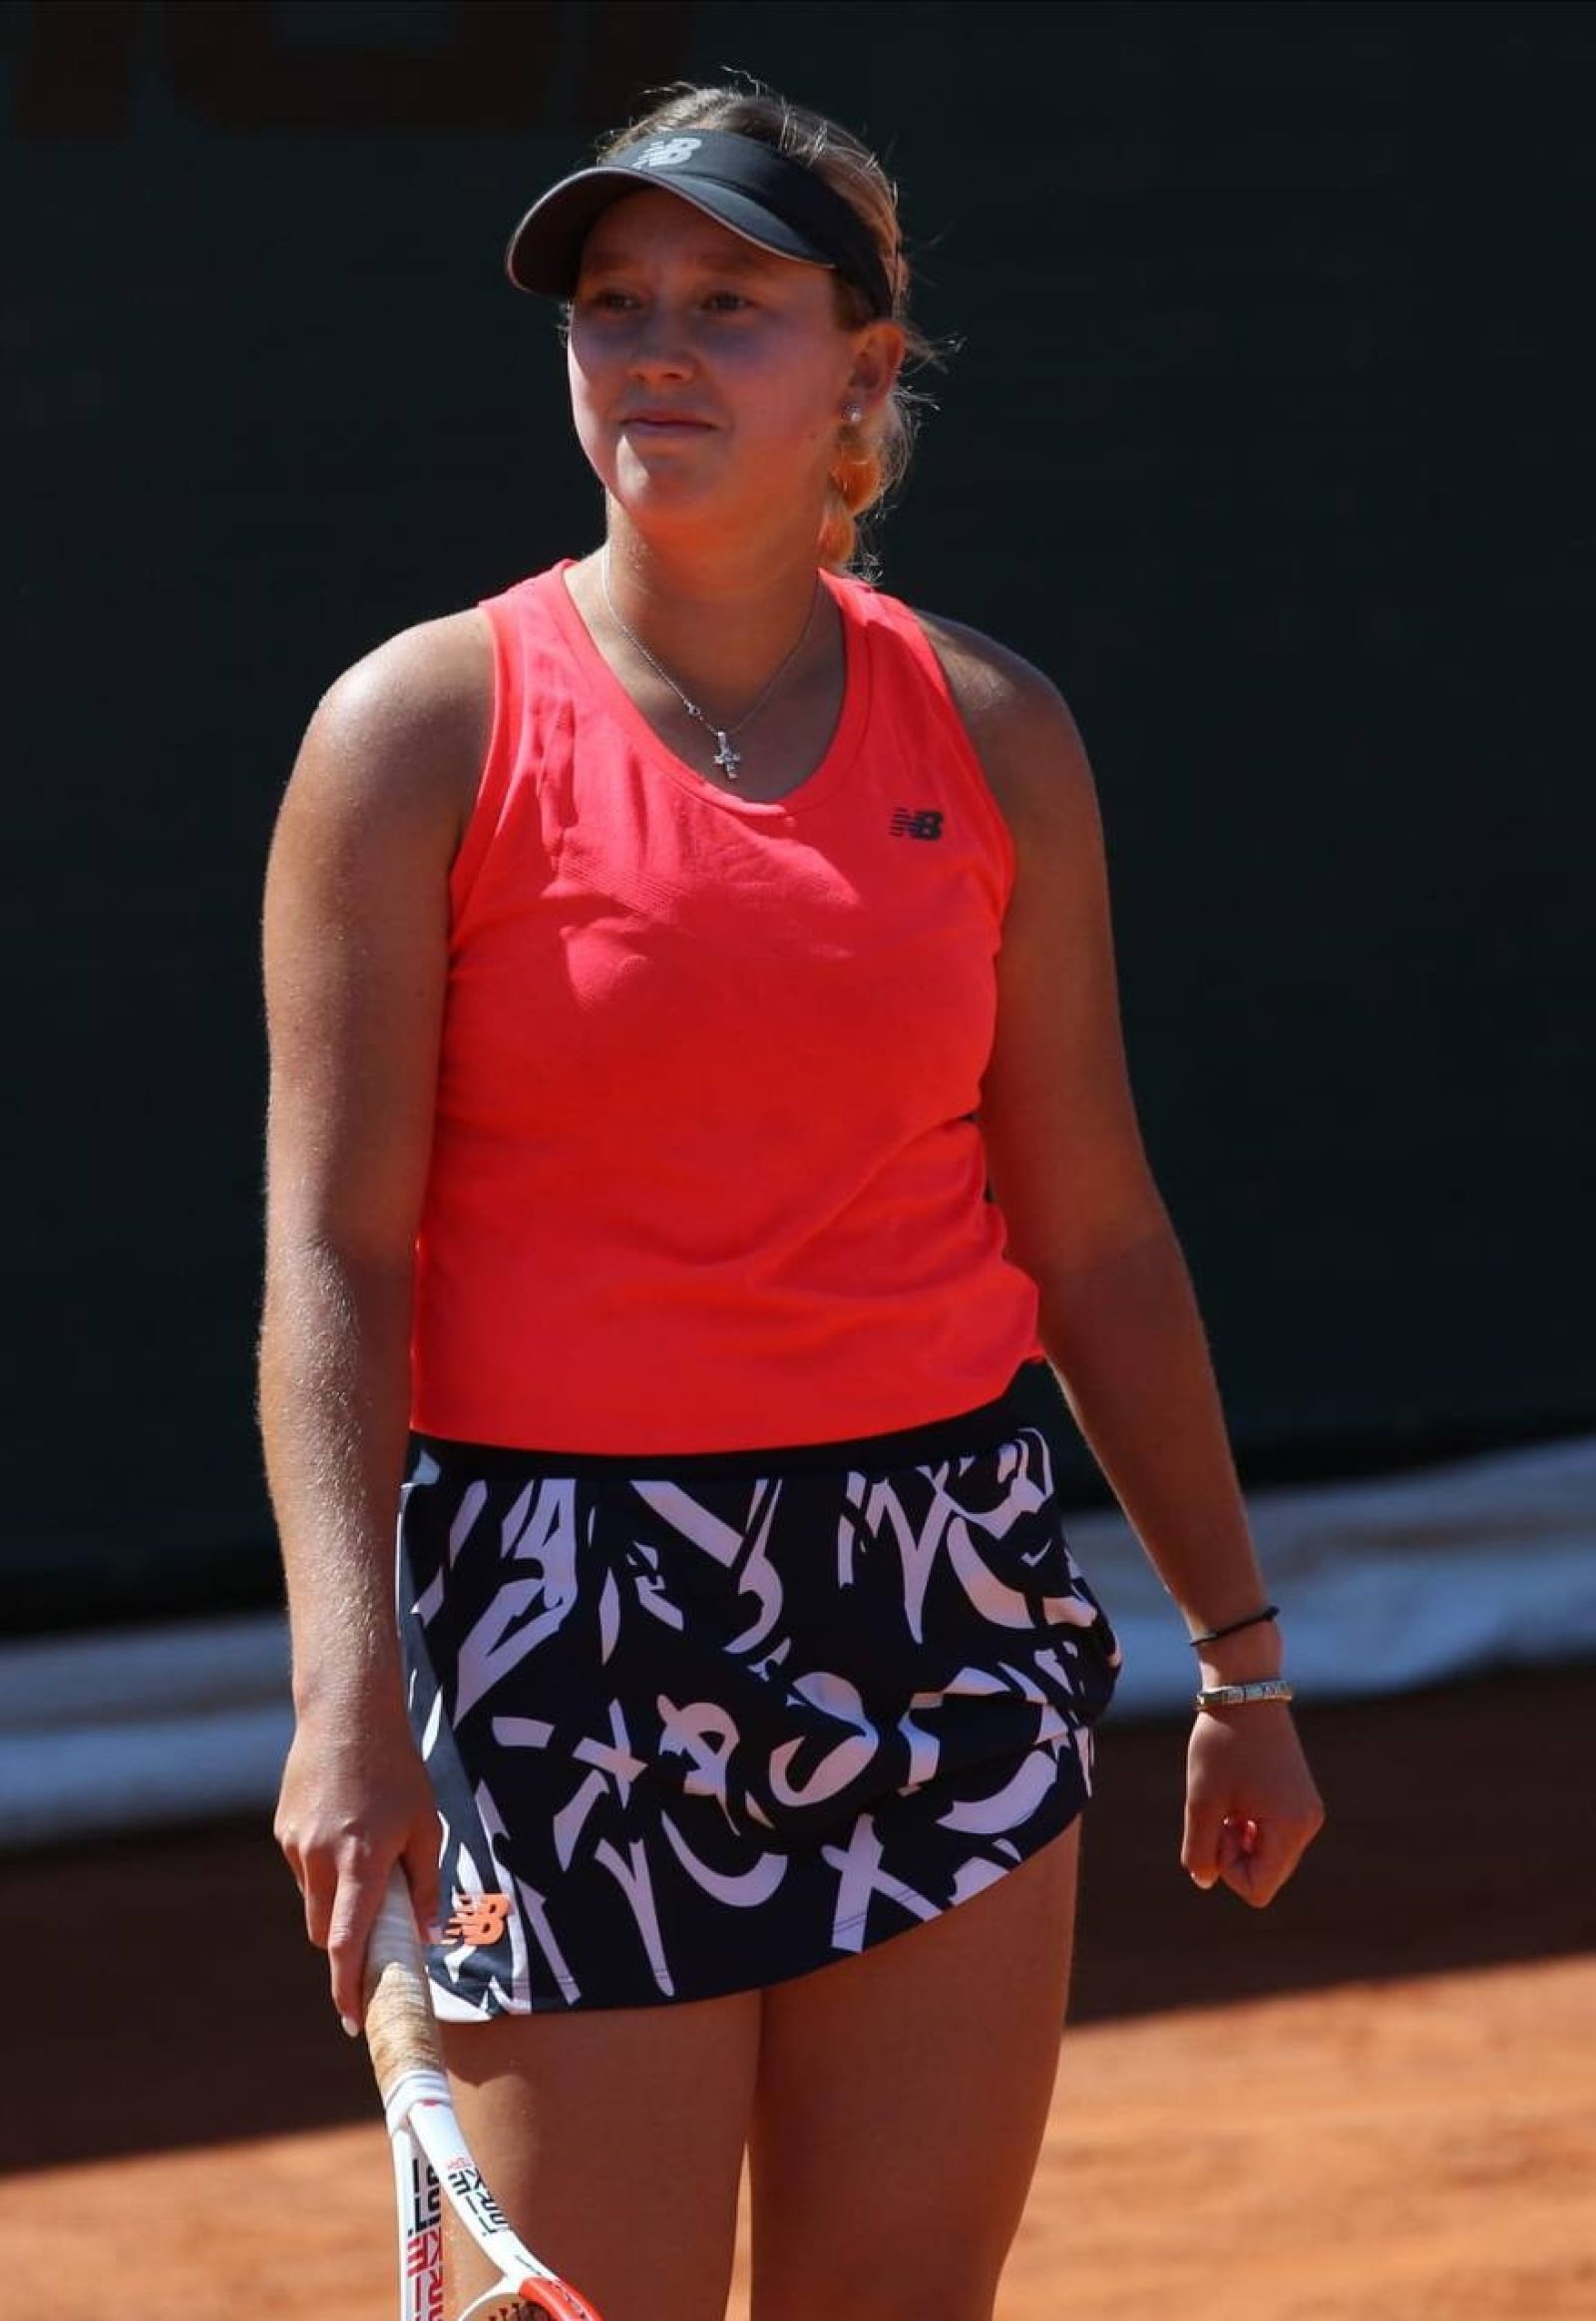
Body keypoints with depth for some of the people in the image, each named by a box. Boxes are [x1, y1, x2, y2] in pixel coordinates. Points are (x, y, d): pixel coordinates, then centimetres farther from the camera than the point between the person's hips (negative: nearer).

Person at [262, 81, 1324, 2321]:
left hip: (948, 1602, 3)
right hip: (563, 1627, -3)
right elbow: (334, 1247, -8)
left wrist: (1241, 1651, 13)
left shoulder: (991, 734, 6)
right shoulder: (427, 730, -4)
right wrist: (347, 1684, -20)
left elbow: (1096, 1233, 12)